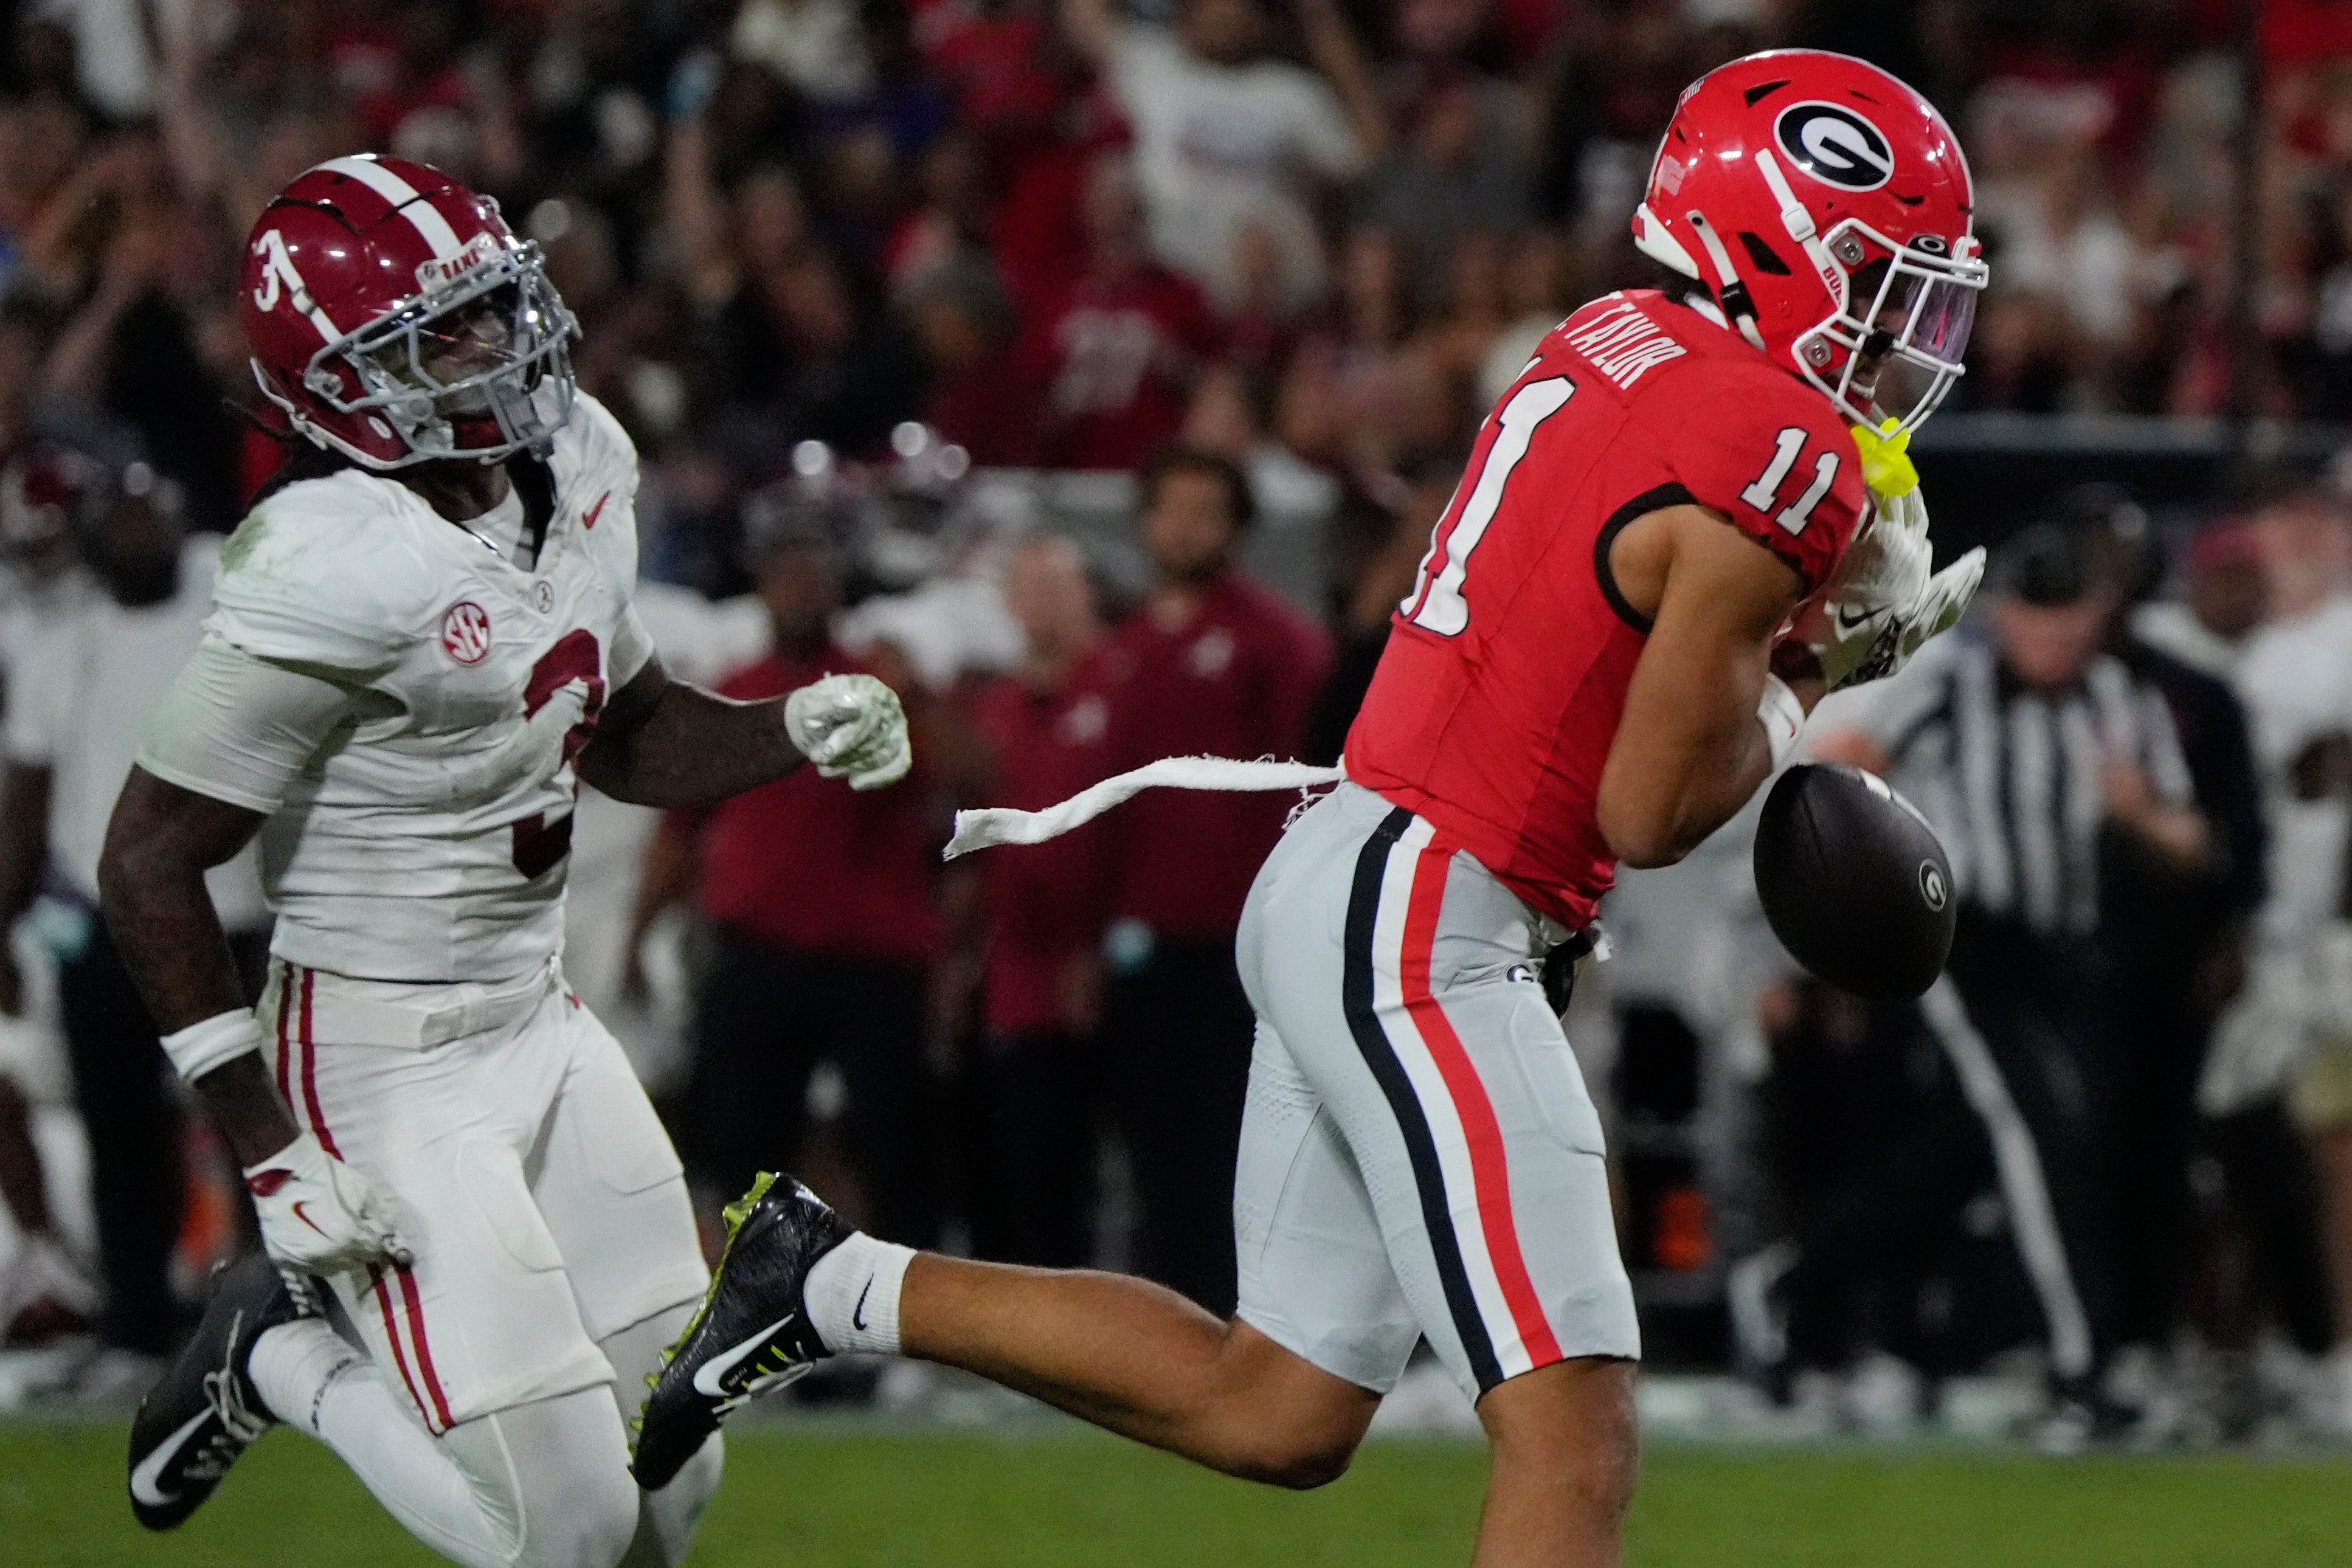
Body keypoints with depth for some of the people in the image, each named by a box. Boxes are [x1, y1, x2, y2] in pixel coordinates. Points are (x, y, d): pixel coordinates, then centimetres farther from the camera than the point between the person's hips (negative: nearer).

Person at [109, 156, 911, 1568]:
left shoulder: (578, 464, 1)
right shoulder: (332, 576, -24)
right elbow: (150, 866, -19)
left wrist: (799, 732, -2)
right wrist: (273, 1149, -19)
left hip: (540, 1016, 8)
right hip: (391, 1064, -8)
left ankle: (284, 1349, 24)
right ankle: (281, 1362, 16)